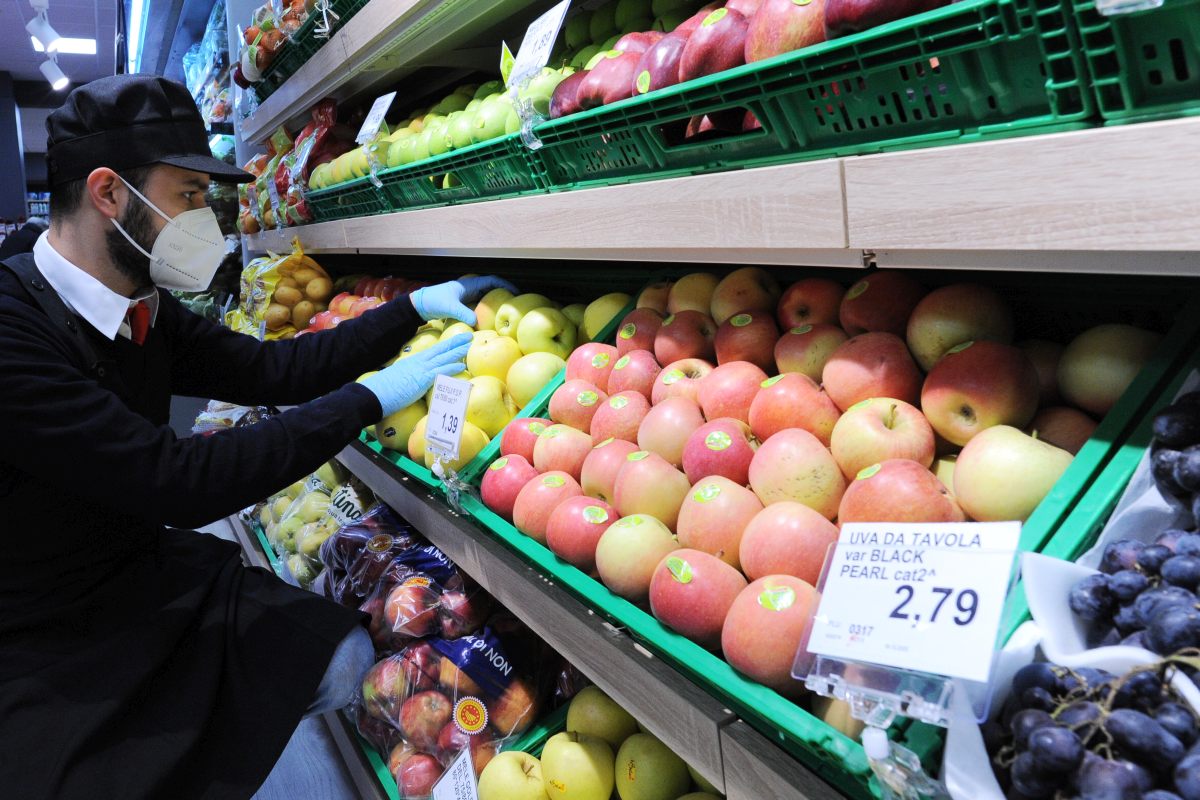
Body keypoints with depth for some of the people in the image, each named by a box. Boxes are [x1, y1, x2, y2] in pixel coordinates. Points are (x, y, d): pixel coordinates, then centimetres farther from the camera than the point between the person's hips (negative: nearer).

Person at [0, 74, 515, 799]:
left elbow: (269, 369, 6)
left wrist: (417, 307, 1)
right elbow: (176, 482, -30)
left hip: (148, 573, 8)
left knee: (342, 656, 1)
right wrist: (371, 399, -27)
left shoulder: (145, 313, 0)